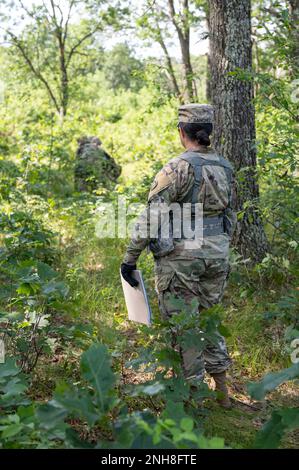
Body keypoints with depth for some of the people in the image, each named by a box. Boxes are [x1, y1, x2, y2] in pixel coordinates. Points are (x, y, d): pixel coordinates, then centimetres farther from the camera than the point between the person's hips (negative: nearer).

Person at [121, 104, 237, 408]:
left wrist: (130, 257, -9)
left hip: (180, 256, -6)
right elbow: (230, 216, 13)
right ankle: (221, 388, 25)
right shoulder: (225, 167, 6)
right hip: (216, 255, 7)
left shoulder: (178, 167, -14)